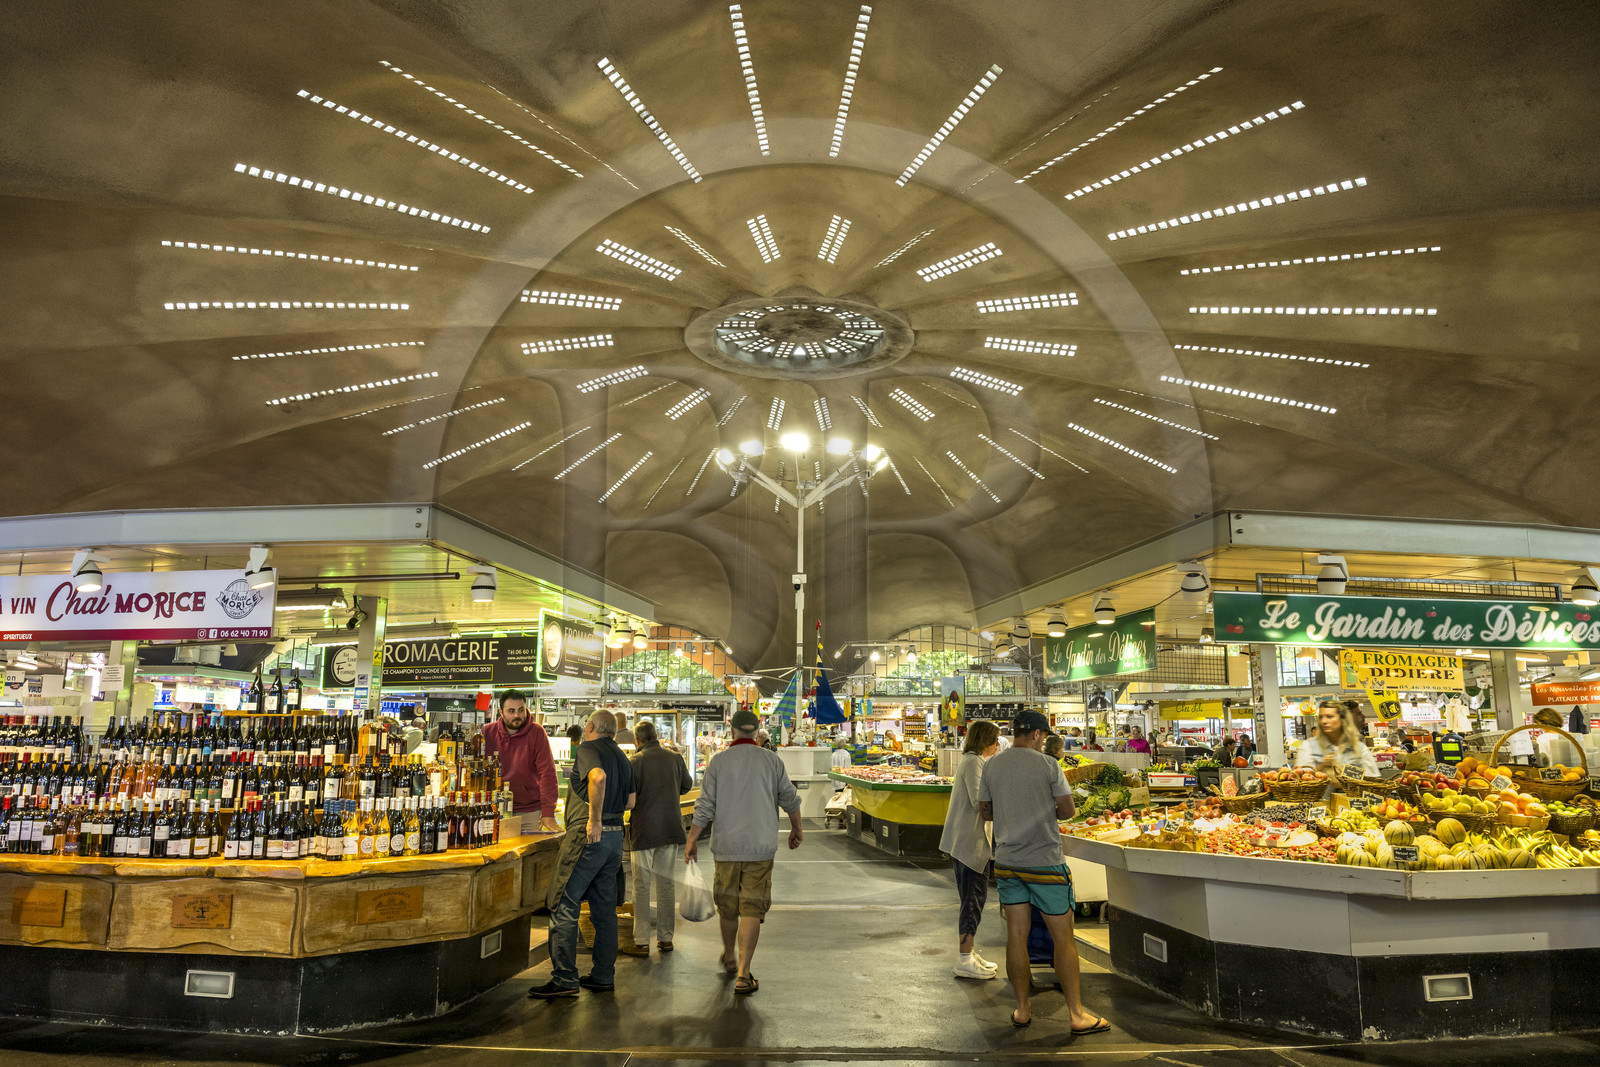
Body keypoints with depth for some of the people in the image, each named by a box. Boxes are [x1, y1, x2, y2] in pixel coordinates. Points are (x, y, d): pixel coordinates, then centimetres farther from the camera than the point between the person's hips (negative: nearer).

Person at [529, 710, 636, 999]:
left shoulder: (587, 749, -6)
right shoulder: (621, 757, 17)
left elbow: (598, 777, -27)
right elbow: (630, 800, 19)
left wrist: (595, 819, -23)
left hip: (588, 834, -8)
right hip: (615, 835, 8)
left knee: (563, 905, -4)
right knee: (604, 908, 13)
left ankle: (564, 979, -5)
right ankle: (603, 975, 18)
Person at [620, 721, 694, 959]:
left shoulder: (634, 763, -13)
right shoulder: (675, 758, 0)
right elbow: (687, 785, 15)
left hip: (644, 830, -4)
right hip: (671, 828, 4)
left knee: (641, 886, 4)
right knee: (665, 883, 13)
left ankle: (641, 942, 5)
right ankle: (666, 938, 18)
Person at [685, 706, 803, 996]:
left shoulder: (718, 761, -3)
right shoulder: (771, 760, -2)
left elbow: (705, 807, -5)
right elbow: (790, 799, 6)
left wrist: (691, 841, 5)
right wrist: (797, 829, 23)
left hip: (727, 846, 1)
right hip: (760, 846, -1)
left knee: (728, 904, 18)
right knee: (751, 909, 1)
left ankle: (730, 956, 39)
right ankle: (743, 974, -3)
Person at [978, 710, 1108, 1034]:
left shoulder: (991, 766, 2)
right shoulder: (1048, 765, -10)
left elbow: (984, 813, 9)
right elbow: (1068, 810, -6)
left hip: (1006, 862, 4)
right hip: (1045, 861, -4)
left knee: (1016, 935, 9)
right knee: (1063, 937, 5)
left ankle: (1022, 1009, 18)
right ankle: (1077, 1014, 10)